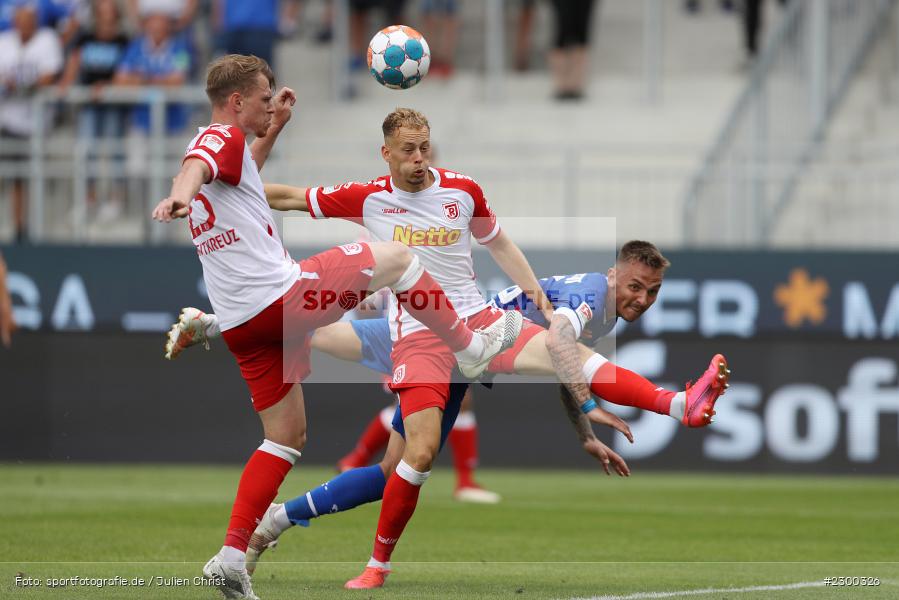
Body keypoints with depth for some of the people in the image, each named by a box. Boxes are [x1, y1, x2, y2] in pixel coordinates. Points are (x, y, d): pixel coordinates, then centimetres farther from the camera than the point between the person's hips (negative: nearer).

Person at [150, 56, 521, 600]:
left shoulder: (222, 144, 20)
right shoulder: (222, 137, -9)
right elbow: (197, 166, -34)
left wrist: (274, 128, 35)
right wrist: (182, 192, -56)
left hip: (241, 325, 10)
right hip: (280, 296, -10)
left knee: (288, 436, 15)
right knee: (396, 256, 4)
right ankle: (472, 347, 18)